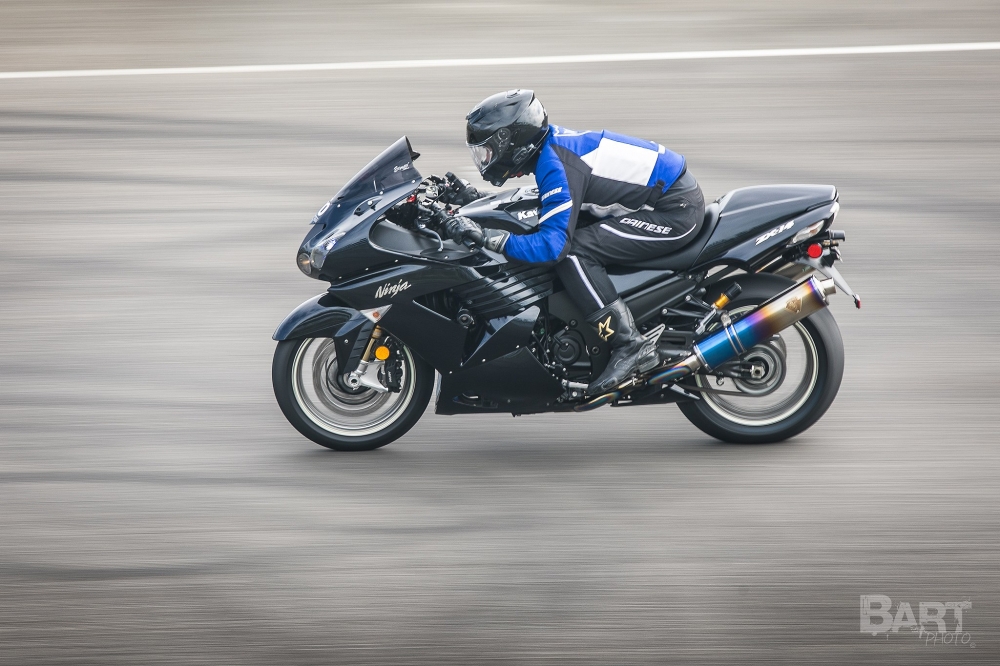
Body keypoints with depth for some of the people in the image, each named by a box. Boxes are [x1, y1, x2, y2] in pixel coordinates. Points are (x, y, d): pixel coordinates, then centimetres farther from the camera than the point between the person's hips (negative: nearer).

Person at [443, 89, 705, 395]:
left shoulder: (556, 164, -21)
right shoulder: (552, 145, 7)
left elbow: (554, 244, -31)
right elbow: (550, 209, 21)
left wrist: (486, 236, -32)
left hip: (676, 209, -10)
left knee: (572, 252, -20)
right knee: (576, 240, 13)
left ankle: (631, 346, -19)